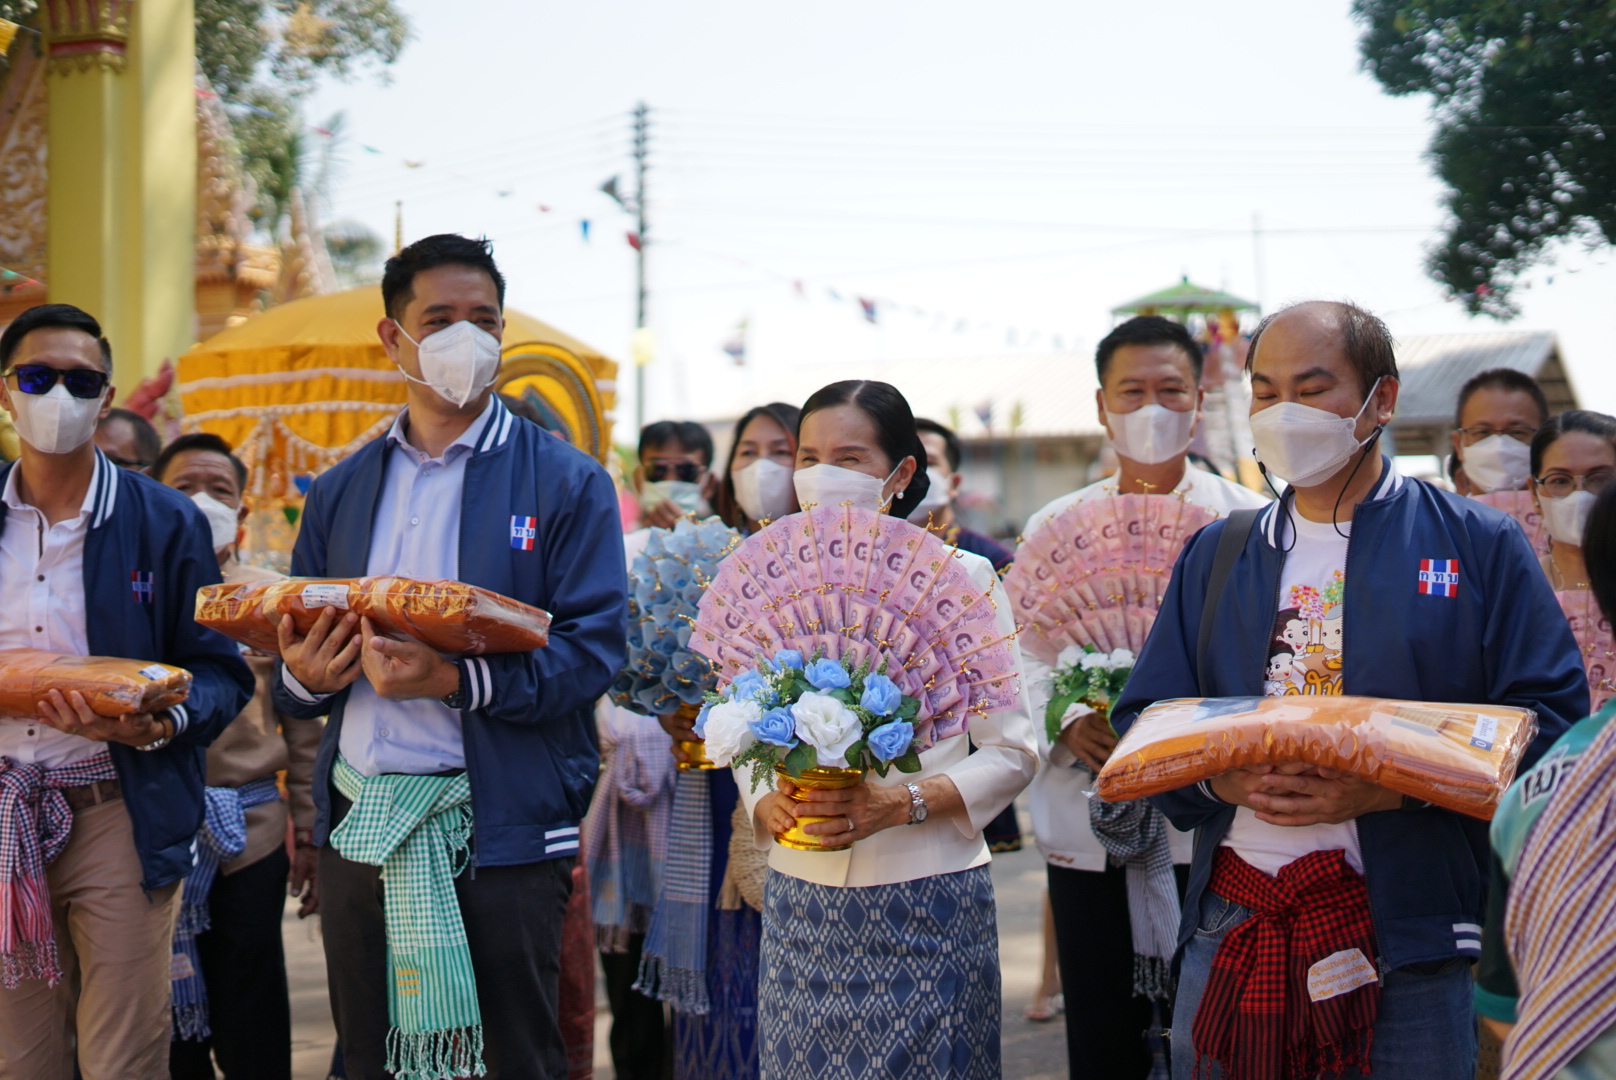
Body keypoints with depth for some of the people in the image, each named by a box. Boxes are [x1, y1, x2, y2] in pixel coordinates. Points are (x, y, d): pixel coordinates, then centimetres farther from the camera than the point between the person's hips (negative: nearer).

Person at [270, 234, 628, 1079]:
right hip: (359, 821, 4)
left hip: (500, 827, -4)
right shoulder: (339, 492, 14)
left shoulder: (566, 484, -1)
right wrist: (304, 676, -9)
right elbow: (293, 668, 15)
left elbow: (592, 651, -10)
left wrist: (455, 680, -24)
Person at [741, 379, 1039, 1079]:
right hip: (800, 899, 3)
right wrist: (766, 805, -8)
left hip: (927, 896, -3)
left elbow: (1013, 752, -3)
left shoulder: (961, 578, -1)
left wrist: (905, 804, -17)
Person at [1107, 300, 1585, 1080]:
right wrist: (1220, 776, -12)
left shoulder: (1478, 546, 3)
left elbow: (1548, 724, -5)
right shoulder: (1214, 556, 14)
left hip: (1408, 939, -3)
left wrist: (1391, 786, -18)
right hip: (1231, 927, 3)